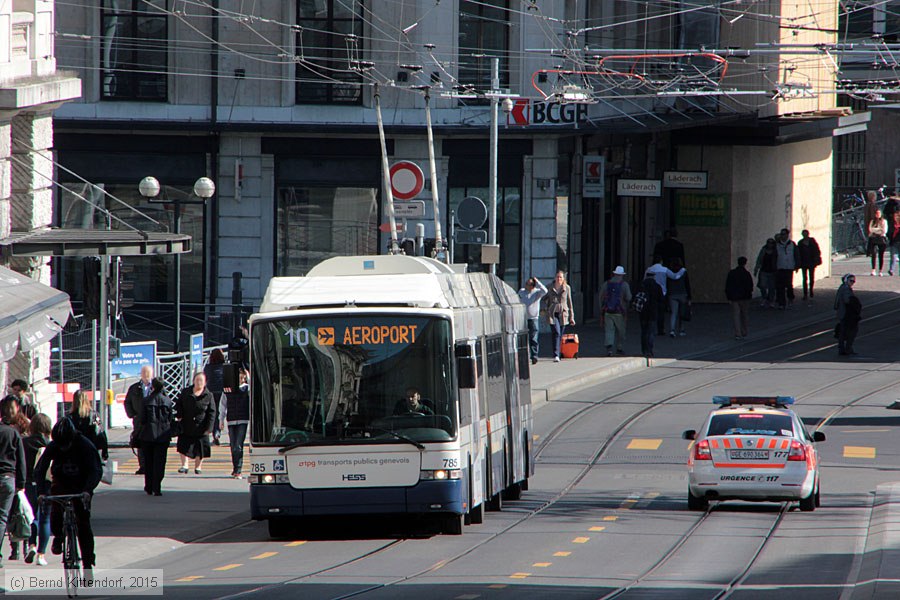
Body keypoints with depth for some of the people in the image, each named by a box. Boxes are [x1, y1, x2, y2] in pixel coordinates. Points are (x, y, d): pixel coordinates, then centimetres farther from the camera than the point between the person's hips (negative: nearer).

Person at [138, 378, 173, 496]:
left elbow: (142, 419, -4)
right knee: (159, 462, 3)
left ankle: (149, 487, 16)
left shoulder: (146, 401, -6)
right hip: (163, 435, 0)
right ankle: (157, 488, -4)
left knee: (148, 462, 12)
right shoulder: (168, 401, -3)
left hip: (148, 434, 0)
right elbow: (170, 419, 1)